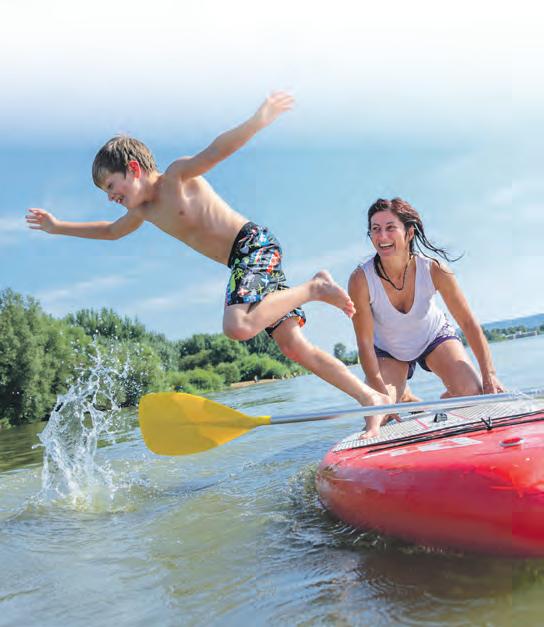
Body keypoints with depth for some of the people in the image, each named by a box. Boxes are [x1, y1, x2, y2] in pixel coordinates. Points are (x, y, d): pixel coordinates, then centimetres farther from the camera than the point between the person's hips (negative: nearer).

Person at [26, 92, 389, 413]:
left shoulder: (178, 175, -4)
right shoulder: (145, 210, 19)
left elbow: (216, 150, -20)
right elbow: (111, 231, 37)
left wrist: (257, 122, -37)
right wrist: (58, 227, 42)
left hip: (256, 244, -8)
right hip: (243, 262, 8)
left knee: (238, 326, -32)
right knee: (294, 346, 0)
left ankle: (314, 288, -14)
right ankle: (371, 398, 1)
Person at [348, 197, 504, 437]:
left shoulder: (434, 269, -28)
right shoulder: (360, 280, -31)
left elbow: (468, 323, -19)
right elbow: (365, 343, -26)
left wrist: (489, 376, -24)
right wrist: (382, 394, -29)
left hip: (434, 336, 1)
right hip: (387, 350, 0)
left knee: (473, 392, -20)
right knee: (377, 415, -15)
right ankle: (403, 400, 22)